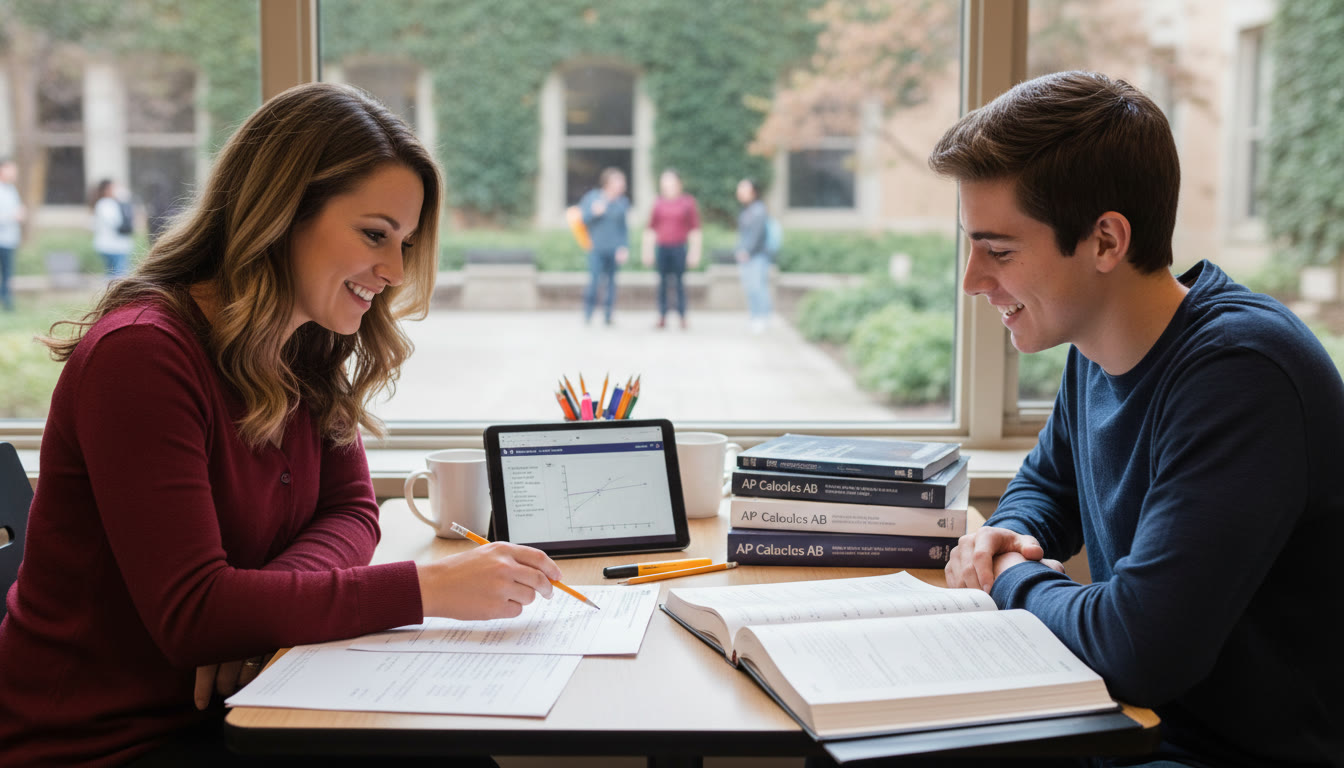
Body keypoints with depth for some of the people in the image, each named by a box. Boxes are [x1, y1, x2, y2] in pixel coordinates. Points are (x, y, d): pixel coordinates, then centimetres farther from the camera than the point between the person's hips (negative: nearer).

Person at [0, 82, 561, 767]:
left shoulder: (310, 353, 3)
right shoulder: (142, 355, -23)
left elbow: (350, 510, 3)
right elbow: (190, 614, -27)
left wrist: (262, 604, -18)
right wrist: (427, 588, -30)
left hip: (220, 710, 7)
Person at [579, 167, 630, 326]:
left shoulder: (622, 202, 5)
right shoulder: (592, 197, -2)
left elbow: (624, 228, 11)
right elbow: (582, 219, 0)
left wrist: (624, 247, 4)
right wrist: (594, 213, -19)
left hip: (614, 249, 2)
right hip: (596, 248, -2)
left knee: (610, 281, 7)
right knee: (594, 279, -10)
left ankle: (607, 315, 16)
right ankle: (588, 314, 3)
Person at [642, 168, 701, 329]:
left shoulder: (688, 202, 3)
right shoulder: (659, 204, 8)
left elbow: (695, 230, 4)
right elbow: (651, 229, 14)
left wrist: (694, 252, -1)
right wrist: (648, 251, 11)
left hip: (679, 248, -2)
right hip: (661, 248, 2)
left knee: (679, 283, -1)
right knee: (662, 282, 3)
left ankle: (682, 318, 4)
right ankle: (662, 316, 7)